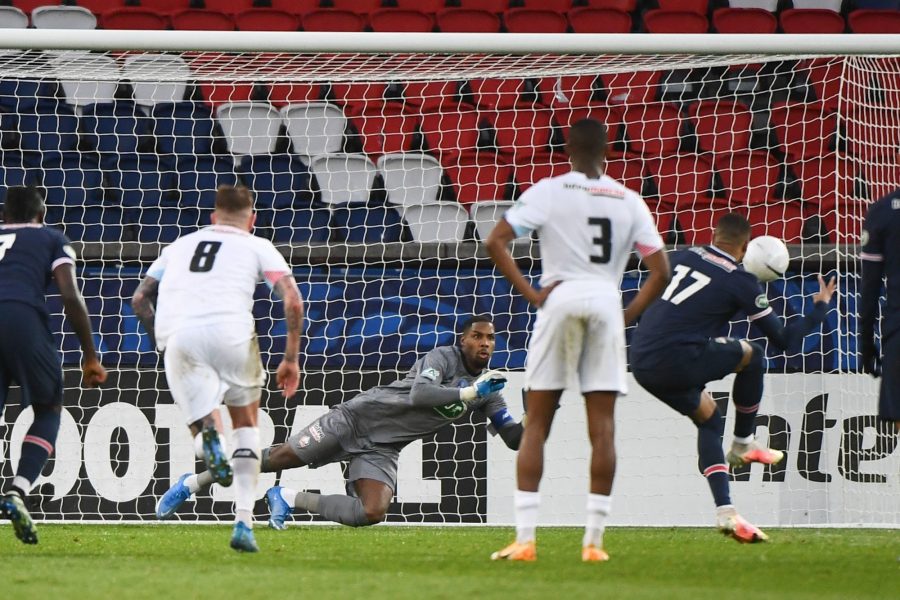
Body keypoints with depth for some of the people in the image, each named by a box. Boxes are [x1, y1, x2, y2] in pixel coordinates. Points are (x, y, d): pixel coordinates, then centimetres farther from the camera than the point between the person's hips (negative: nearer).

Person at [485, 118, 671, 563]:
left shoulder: (548, 192, 0)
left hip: (560, 299, -1)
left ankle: (525, 538, -2)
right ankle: (594, 540, 0)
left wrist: (530, 294, -6)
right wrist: (629, 314, 11)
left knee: (536, 425, 5)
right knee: (602, 428, 3)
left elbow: (495, 242, -8)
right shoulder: (629, 201, 7)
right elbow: (661, 271, 5)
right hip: (607, 303, 1)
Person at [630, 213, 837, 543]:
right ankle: (743, 444, 27)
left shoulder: (682, 257, 14)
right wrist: (821, 307, 23)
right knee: (752, 356, 15)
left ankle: (725, 513, 13)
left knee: (709, 419, 23)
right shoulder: (741, 281, -1)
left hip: (641, 363, 6)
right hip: (677, 362, -6)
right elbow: (783, 339, 7)